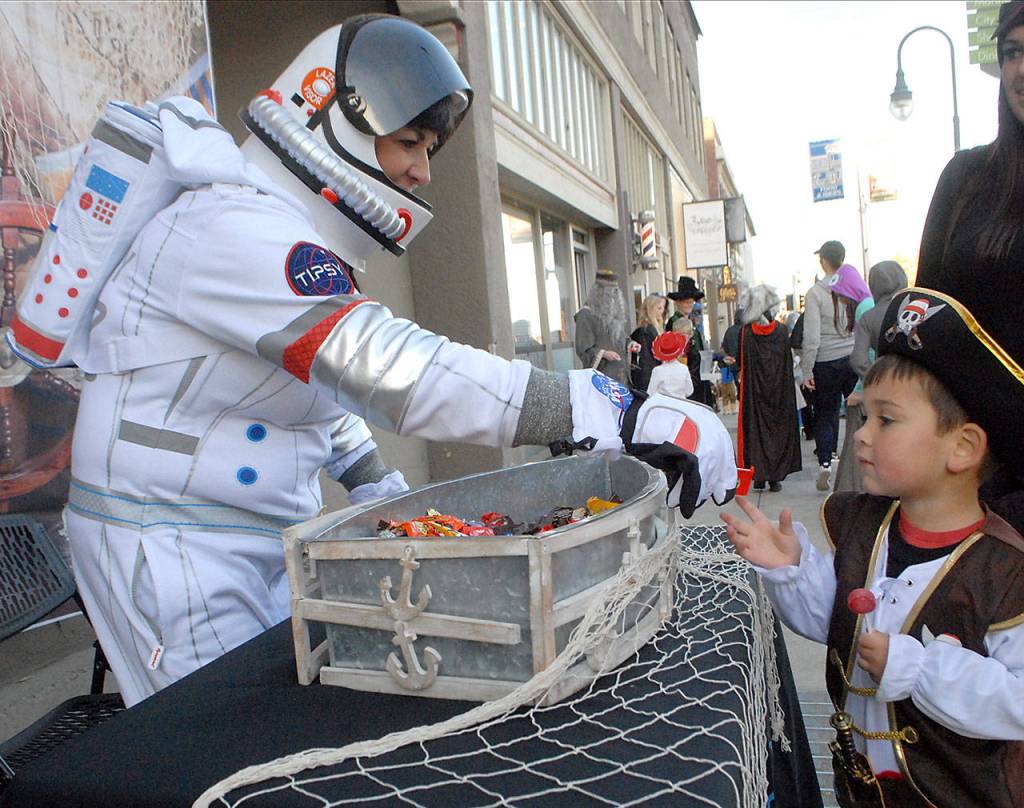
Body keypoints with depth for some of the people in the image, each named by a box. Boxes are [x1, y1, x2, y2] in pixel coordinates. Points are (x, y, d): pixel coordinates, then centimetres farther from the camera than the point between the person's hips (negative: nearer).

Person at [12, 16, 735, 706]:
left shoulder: (296, 236, 9)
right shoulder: (233, 228, -25)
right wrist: (622, 419, -40)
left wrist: (385, 491, 11)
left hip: (267, 537, 9)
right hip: (171, 545, -9)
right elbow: (391, 369, -37)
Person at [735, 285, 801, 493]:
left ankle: (759, 476, 6)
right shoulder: (782, 331, -6)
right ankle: (775, 477, 8)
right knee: (778, 428, 9)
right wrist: (786, 387, 12)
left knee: (755, 427, 8)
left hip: (754, 391, 0)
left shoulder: (745, 332, -9)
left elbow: (740, 363, -3)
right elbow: (789, 364, 0)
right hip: (779, 390, 1)